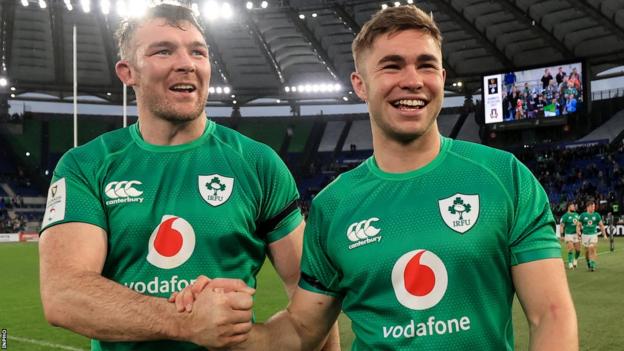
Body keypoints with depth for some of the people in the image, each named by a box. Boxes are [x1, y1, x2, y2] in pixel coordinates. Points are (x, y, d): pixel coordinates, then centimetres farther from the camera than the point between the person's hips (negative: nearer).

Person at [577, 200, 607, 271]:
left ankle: (592, 264, -14)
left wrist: (604, 235, 9)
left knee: (592, 248, -18)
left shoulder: (597, 215, 3)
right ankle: (588, 263, 29)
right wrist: (578, 233, -8)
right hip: (585, 235, 1)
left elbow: (601, 225, 10)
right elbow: (578, 225, 5)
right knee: (587, 251, 7)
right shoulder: (583, 215, 0)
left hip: (593, 234, -1)